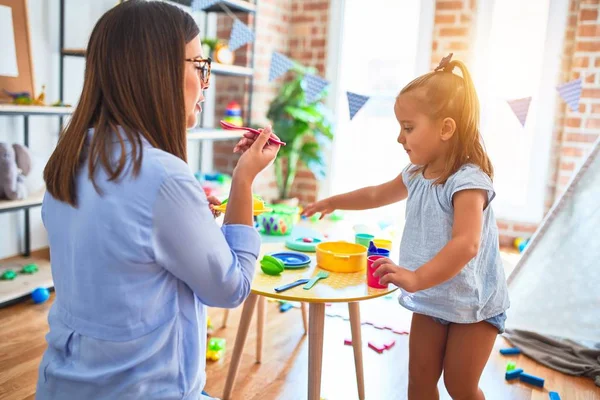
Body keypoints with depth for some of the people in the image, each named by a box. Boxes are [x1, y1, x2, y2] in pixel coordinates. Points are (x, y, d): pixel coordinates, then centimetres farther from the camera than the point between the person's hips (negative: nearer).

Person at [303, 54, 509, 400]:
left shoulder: (467, 181, -27)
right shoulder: (416, 174, 0)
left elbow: (466, 244, -40)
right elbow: (377, 195, 19)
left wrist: (416, 279, -48)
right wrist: (333, 202, 23)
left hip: (472, 304, -7)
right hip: (430, 299, 7)